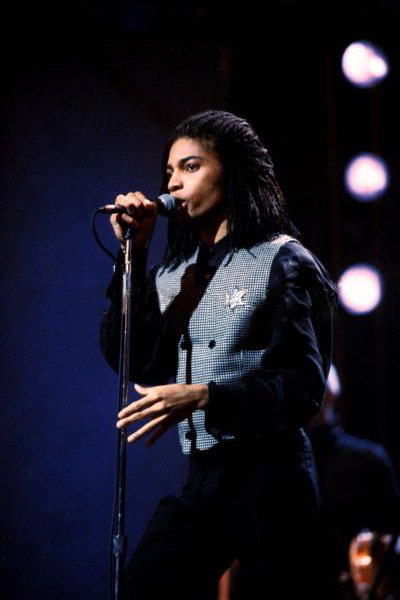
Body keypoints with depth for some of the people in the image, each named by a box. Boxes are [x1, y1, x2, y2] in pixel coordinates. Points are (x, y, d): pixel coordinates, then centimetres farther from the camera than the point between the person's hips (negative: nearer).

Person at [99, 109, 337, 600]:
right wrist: (132, 254, -1)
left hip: (267, 473, -6)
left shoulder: (281, 260, -5)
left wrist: (203, 397, -25)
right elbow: (133, 361, 2)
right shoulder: (174, 273, 12)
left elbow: (305, 386, -12)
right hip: (200, 477, 6)